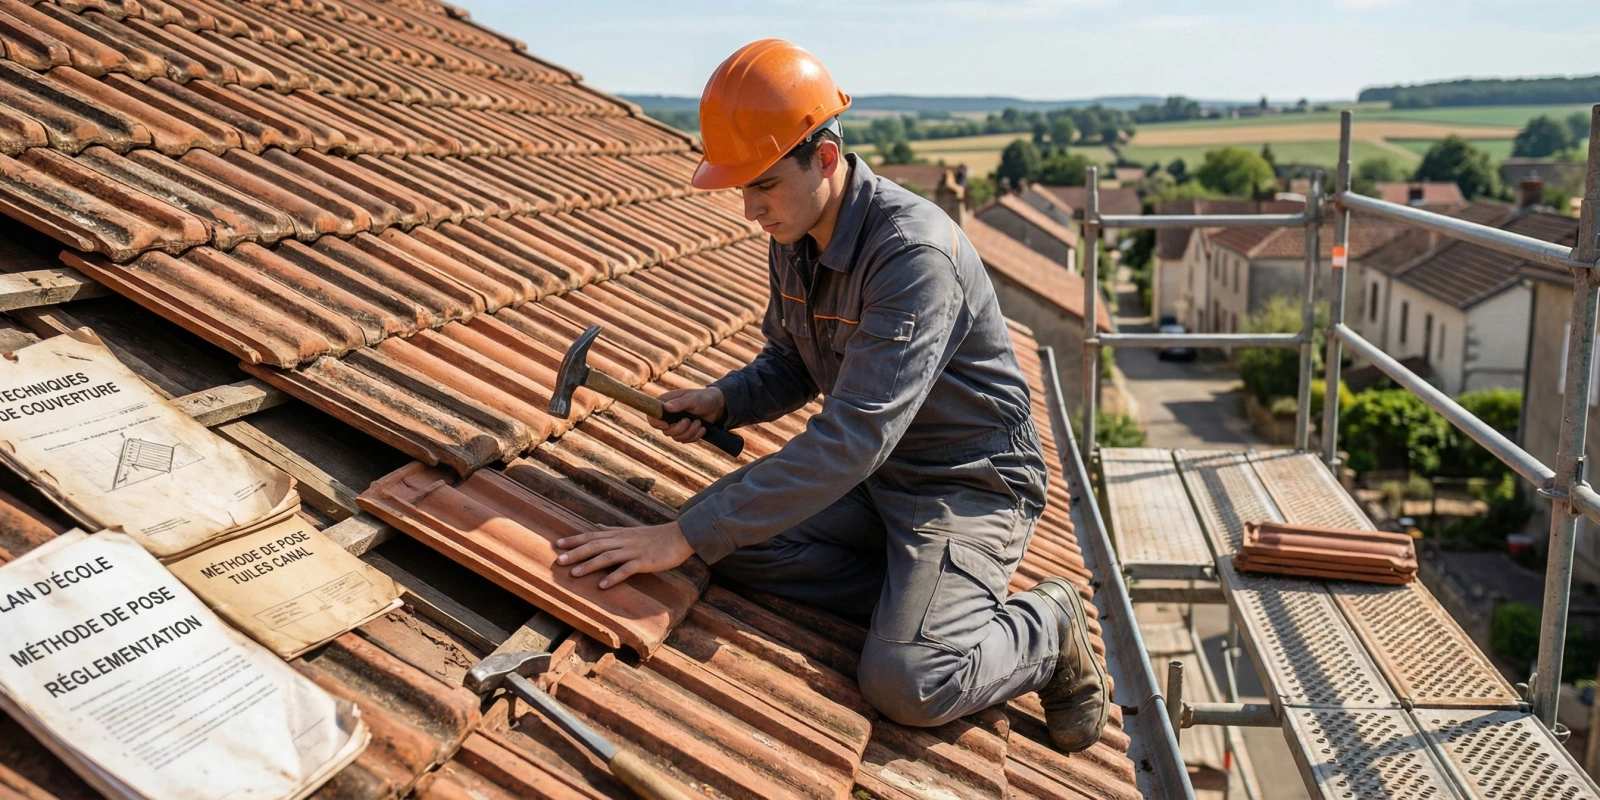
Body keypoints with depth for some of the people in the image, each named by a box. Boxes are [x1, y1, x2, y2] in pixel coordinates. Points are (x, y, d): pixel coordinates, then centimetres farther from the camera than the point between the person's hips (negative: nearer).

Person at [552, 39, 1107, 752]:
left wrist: (687, 537, -34)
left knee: (905, 681, -27)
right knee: (730, 536, -16)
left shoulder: (915, 252, -29)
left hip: (969, 483, -8)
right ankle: (931, 600, -4)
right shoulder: (794, 237, -1)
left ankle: (1044, 627, 4)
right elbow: (789, 365, 16)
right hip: (872, 474, 8)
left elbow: (852, 439, -35)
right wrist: (721, 401, -8)